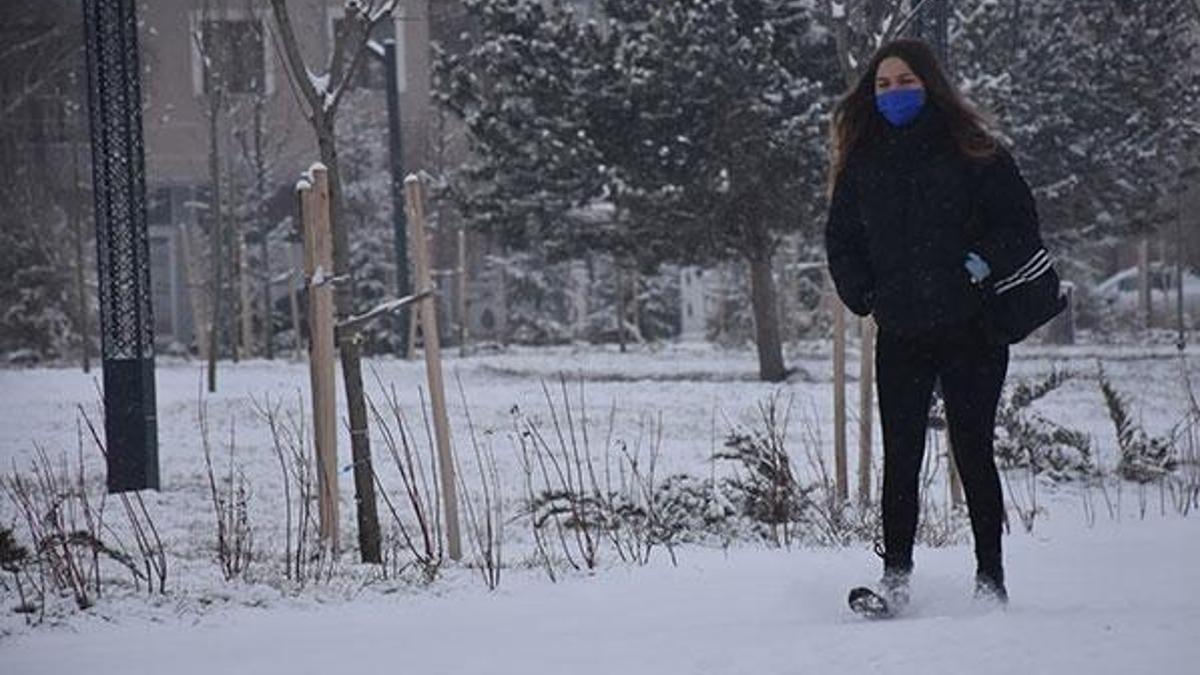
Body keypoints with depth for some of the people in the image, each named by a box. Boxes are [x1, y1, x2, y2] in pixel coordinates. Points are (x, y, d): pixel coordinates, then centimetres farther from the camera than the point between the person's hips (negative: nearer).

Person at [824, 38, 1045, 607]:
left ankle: (990, 576, 10)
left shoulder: (972, 153, 1)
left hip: (971, 329, -2)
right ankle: (895, 578, -2)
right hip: (900, 335, 3)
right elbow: (841, 240, 18)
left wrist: (985, 264, -12)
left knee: (974, 453, 1)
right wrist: (863, 294, 4)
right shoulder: (862, 162, 10)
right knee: (900, 458, -3)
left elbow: (1020, 222, 2)